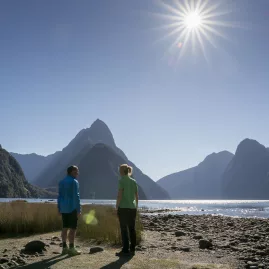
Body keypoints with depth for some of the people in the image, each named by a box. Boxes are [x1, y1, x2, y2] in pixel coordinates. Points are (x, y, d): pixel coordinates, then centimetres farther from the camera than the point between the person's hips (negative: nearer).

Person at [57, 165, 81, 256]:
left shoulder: (62, 182, 12)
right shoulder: (74, 182, -11)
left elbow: (59, 196, 13)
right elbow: (76, 197, -15)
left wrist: (59, 209, 17)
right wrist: (79, 210, -13)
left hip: (64, 209, 8)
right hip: (72, 208, -8)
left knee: (65, 228, 11)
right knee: (72, 228, -3)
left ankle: (64, 248, 14)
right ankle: (71, 248, -2)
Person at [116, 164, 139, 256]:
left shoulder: (122, 181, -9)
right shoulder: (134, 181, 10)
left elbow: (120, 195, -13)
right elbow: (136, 196, 11)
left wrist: (117, 207, -6)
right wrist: (136, 207, 19)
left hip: (123, 208, -6)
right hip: (132, 208, 6)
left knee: (124, 229, -1)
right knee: (132, 229, 10)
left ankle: (126, 250, 1)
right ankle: (132, 249, 14)